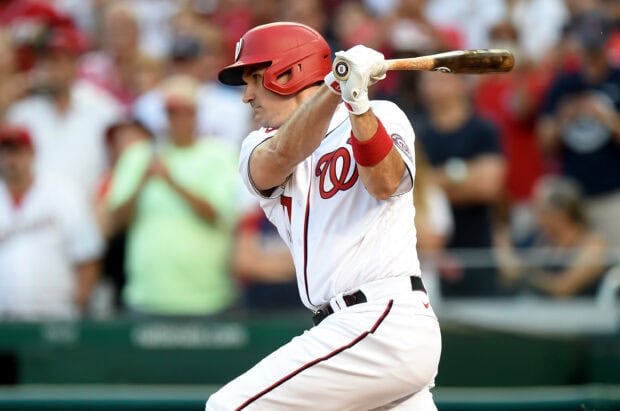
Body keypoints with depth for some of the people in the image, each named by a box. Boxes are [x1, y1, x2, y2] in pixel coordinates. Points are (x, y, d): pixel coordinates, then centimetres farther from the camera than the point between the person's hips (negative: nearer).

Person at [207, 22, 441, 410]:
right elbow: (280, 157, -9)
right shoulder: (260, 146, 15)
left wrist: (358, 103, -33)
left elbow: (385, 184, -17)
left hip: (382, 323, -7)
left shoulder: (382, 117, 3)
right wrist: (334, 89, -25)